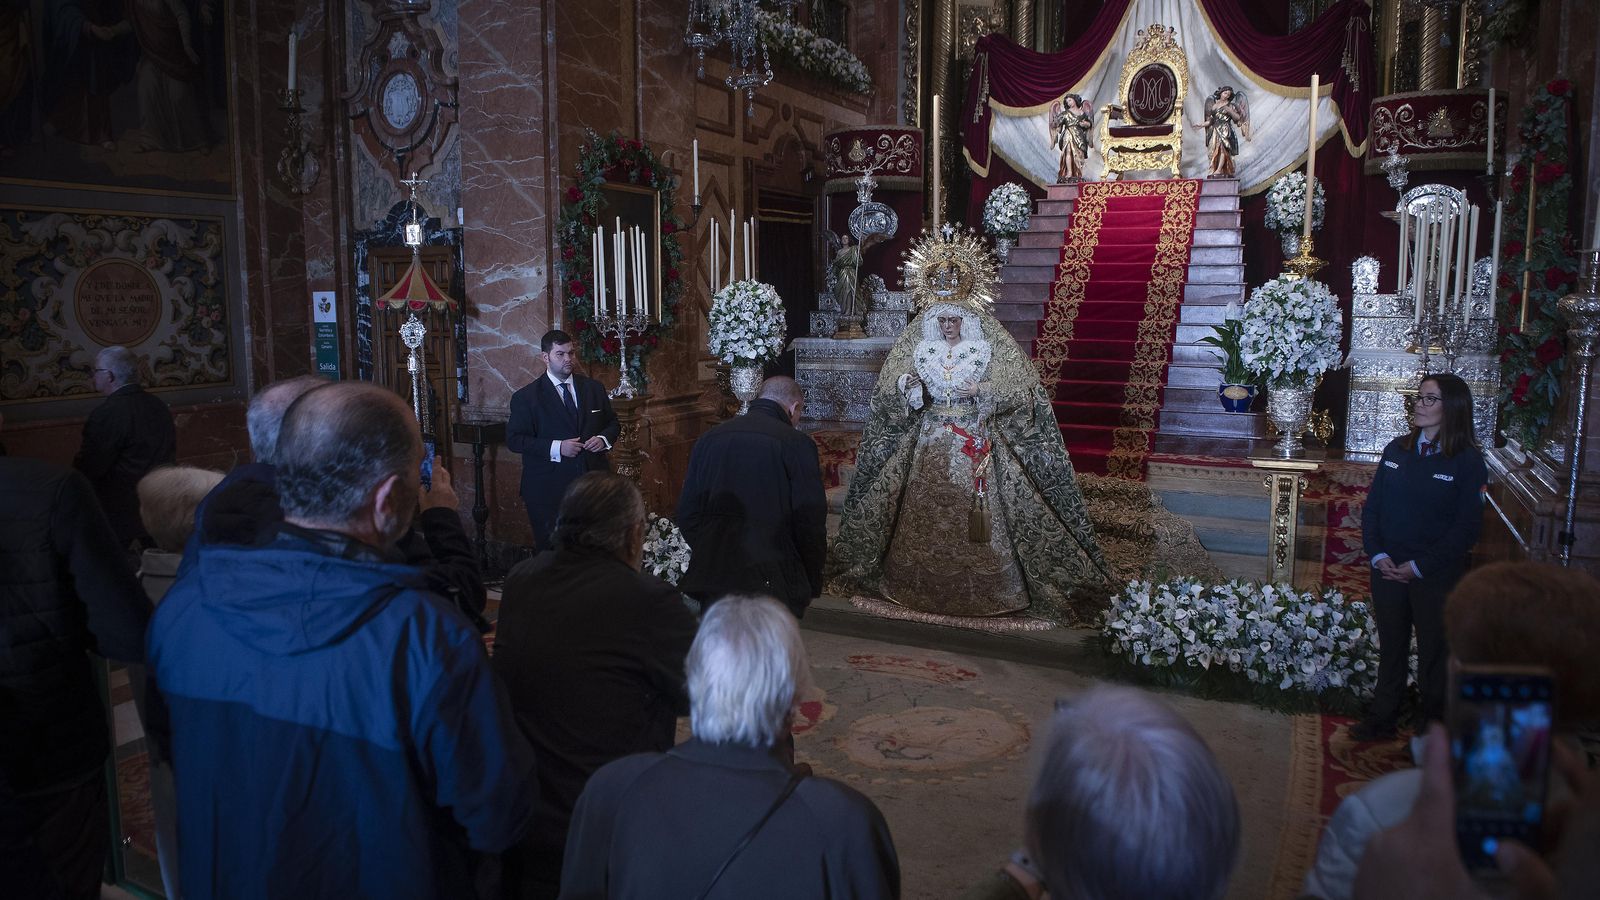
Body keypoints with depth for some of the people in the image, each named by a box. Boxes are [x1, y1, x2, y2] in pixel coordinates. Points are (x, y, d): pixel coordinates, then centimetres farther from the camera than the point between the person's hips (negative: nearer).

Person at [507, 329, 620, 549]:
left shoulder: (594, 388, 11)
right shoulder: (526, 397, -2)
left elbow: (613, 422, 19)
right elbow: (514, 439, -6)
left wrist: (604, 439, -4)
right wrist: (556, 448, -17)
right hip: (549, 490, -3)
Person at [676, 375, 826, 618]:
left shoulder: (707, 439, 8)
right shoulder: (796, 443, -8)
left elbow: (686, 515, 10)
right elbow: (811, 522, -8)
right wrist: (812, 586, 4)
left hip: (711, 578, 5)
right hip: (772, 581, -4)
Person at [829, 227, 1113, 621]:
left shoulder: (986, 349, -3)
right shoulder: (920, 348, 5)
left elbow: (1019, 391, -7)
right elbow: (888, 390, 4)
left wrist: (984, 391, -23)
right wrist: (907, 387, -18)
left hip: (976, 443, -3)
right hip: (930, 443, 3)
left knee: (976, 513, -4)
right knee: (928, 514, 6)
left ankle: (983, 585, 8)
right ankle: (927, 582, 20)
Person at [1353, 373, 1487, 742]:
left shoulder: (1467, 461, -9)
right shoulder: (1396, 450, 4)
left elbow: (1466, 528, -10)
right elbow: (1372, 505, 7)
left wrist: (1418, 567, -13)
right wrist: (1378, 555, -6)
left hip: (1436, 576, -4)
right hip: (1388, 570, 4)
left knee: (1435, 653, 8)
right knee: (1390, 647, 15)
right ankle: (1382, 720, 28)